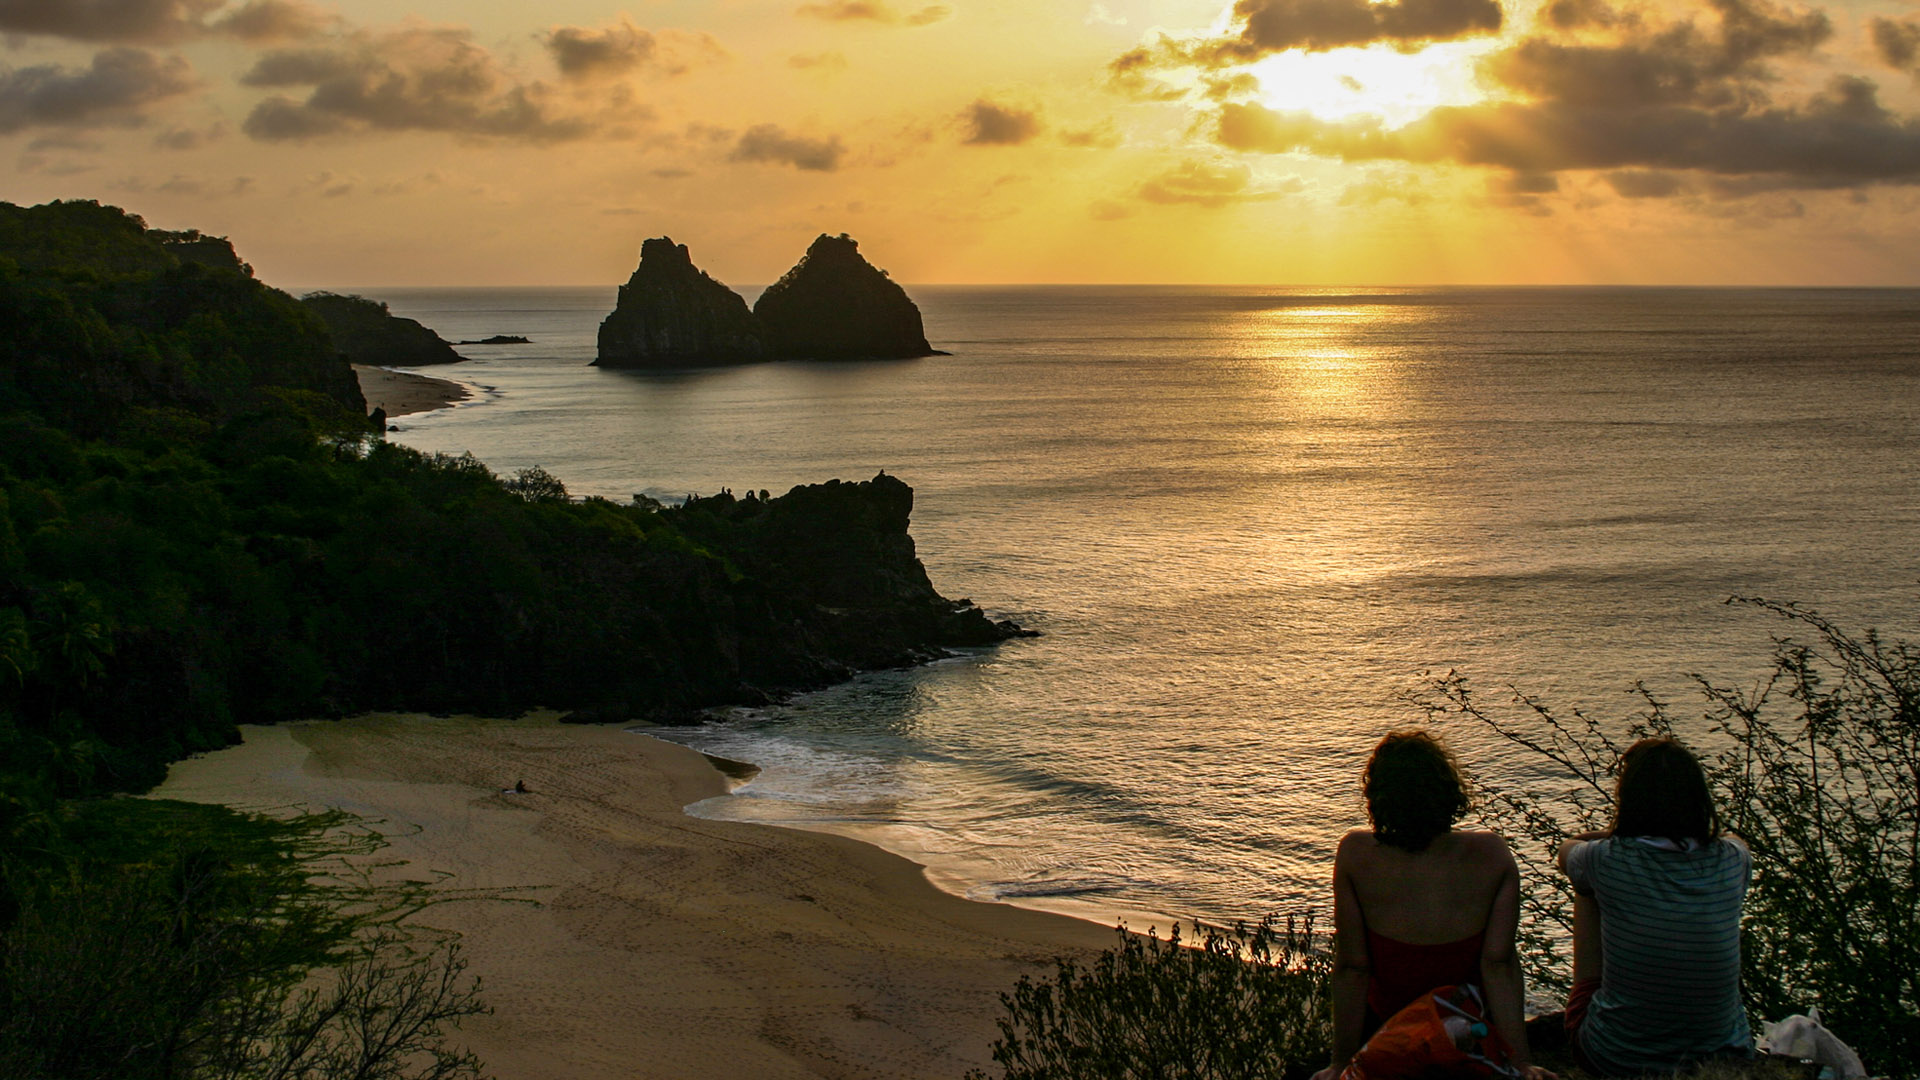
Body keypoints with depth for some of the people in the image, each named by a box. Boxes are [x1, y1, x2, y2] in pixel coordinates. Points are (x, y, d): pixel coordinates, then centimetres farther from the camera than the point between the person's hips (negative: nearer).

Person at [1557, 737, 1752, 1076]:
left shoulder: (1608, 860, -17)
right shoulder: (1731, 862, -10)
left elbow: (1567, 849, 12)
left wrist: (1621, 833, 25)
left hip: (1613, 1059, -2)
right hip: (1723, 1056, 3)